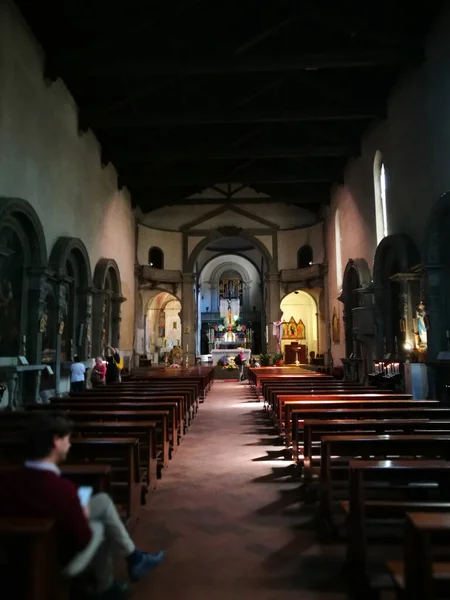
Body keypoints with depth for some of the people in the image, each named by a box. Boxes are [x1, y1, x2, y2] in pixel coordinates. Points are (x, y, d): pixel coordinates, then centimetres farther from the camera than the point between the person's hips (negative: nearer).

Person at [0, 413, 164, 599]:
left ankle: (133, 557, 27)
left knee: (103, 500, 15)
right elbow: (83, 539, -22)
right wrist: (83, 516, -1)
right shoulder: (61, 487, -35)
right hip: (60, 562, -6)